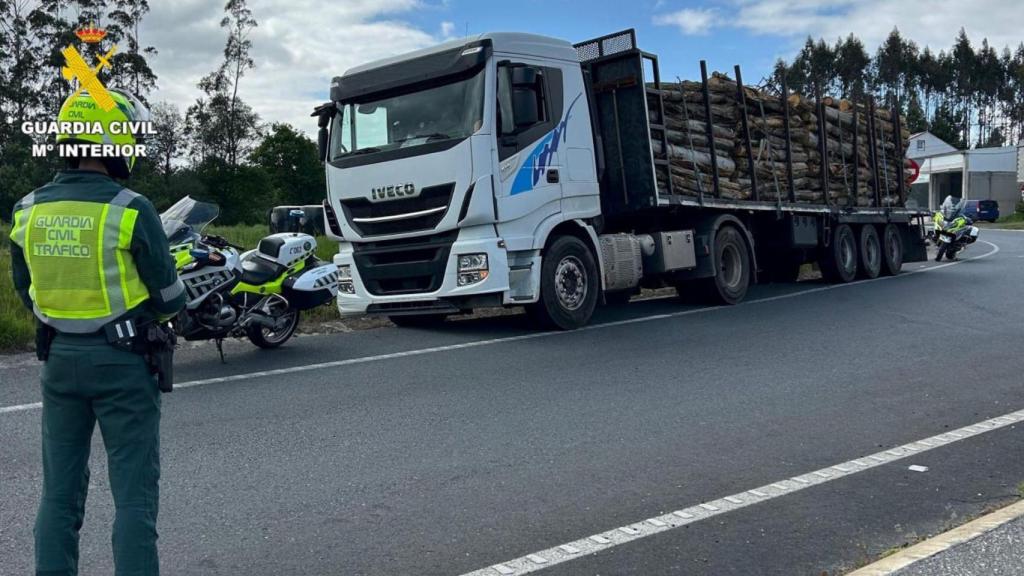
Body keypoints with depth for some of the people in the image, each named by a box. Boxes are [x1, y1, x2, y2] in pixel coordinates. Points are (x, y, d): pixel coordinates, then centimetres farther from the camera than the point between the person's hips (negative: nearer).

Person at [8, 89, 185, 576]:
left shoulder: (27, 211, 1)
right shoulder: (131, 210, -15)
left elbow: (28, 294, 11)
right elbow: (169, 298, -8)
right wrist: (151, 308, 14)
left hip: (58, 357, 5)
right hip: (121, 358, -5)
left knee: (59, 493, 15)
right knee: (133, 495, 3)